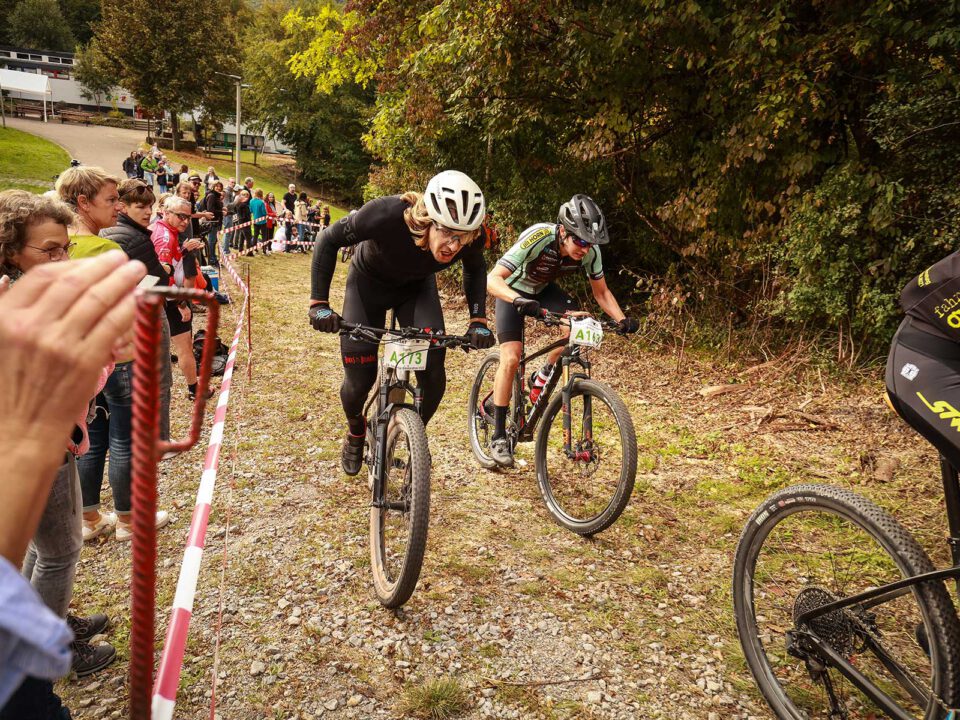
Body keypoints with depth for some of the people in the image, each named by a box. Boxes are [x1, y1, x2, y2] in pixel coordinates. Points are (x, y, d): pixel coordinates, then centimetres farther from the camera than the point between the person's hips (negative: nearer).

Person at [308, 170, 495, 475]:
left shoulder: (468, 237, -31)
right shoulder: (387, 214, -41)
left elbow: (475, 270, -6)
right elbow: (329, 241, -25)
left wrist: (478, 320, -17)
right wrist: (319, 302, -30)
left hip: (417, 286, 2)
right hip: (369, 282, -2)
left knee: (433, 373, -17)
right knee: (359, 380, -5)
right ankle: (355, 433, 30)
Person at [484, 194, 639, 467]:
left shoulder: (590, 251, -24)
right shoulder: (538, 238, -37)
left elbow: (601, 292, -11)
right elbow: (493, 279, -42)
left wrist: (622, 319, -28)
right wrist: (519, 300, -60)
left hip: (544, 289, 4)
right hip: (513, 291, -4)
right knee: (511, 358, -18)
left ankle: (544, 376, 2)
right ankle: (498, 436, -5)